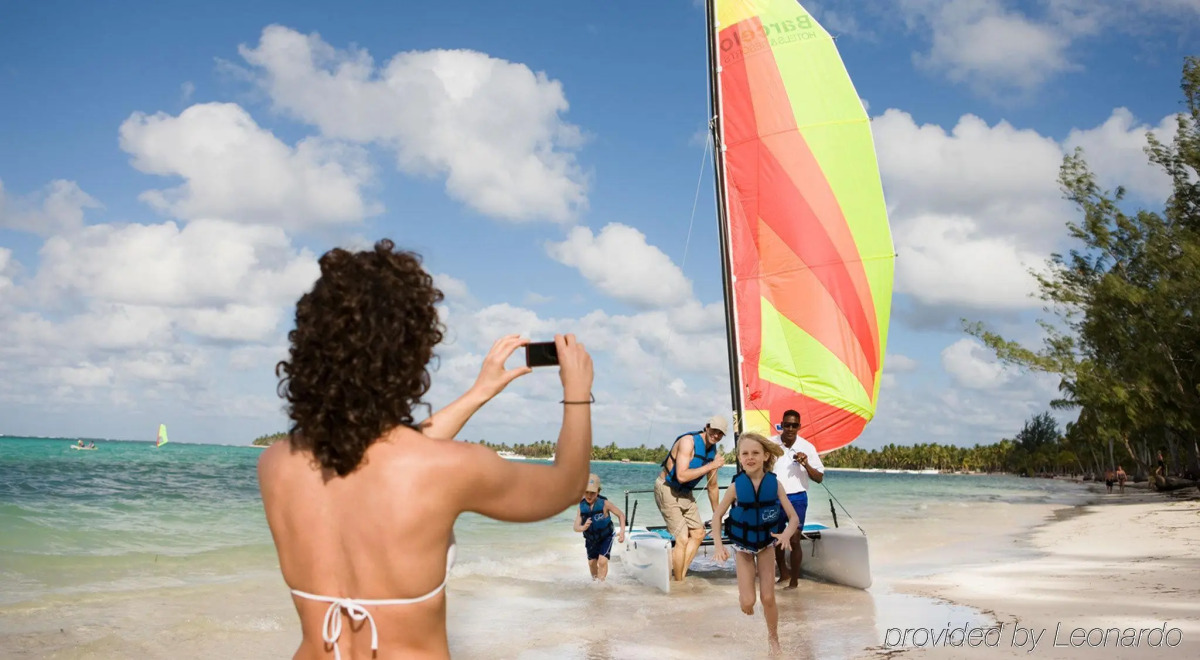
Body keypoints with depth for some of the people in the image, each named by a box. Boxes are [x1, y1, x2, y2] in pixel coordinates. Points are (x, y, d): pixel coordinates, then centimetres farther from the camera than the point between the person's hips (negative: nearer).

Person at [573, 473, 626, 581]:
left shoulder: (604, 503, -26)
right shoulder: (582, 506, -18)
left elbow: (621, 514, -15)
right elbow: (576, 527, -21)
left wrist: (622, 532, -26)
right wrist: (583, 527, -44)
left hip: (606, 537, -3)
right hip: (591, 539, 3)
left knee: (602, 561, -21)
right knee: (592, 562, 16)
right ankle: (594, 580, 43)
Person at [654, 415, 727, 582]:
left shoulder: (714, 453, 2)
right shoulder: (688, 441, -23)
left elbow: (712, 486, 15)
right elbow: (681, 476, -32)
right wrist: (711, 466, -27)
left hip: (685, 493, 9)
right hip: (667, 489, -9)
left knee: (698, 534, 12)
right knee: (682, 539, -12)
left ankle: (680, 574, 19)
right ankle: (679, 583, 3)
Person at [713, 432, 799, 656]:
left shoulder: (775, 484, -18)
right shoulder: (736, 486, -19)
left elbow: (794, 517, -15)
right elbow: (717, 516, -7)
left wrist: (786, 534, -36)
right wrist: (718, 545, -19)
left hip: (766, 546, 0)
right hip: (743, 548, 0)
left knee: (768, 598, 2)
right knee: (747, 603, -6)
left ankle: (773, 638, 29)